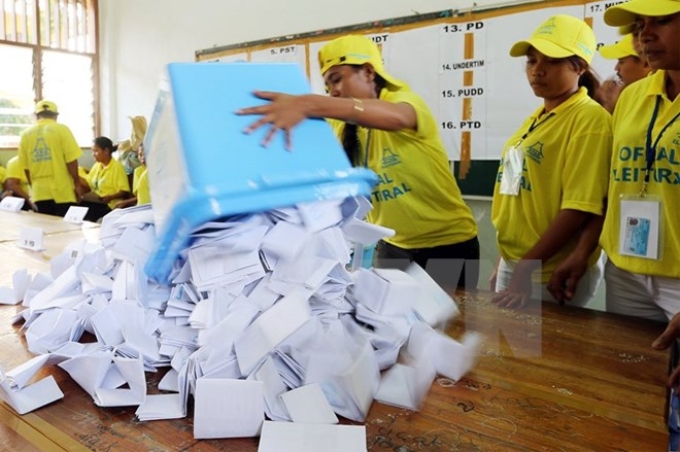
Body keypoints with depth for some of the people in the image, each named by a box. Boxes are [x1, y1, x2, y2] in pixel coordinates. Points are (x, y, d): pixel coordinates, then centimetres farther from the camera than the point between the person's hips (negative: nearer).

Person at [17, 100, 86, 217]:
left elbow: (25, 167, 9)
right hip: (62, 190, -3)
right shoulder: (61, 129, -5)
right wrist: (77, 183, -1)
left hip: (40, 192, 4)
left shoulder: (26, 134, 7)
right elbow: (71, 160, -10)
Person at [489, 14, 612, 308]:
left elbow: (579, 208, -20)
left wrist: (526, 270, -21)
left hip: (551, 274, -7)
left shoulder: (590, 119, -13)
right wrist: (504, 263, 15)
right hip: (512, 263, 8)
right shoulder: (536, 119, 11)